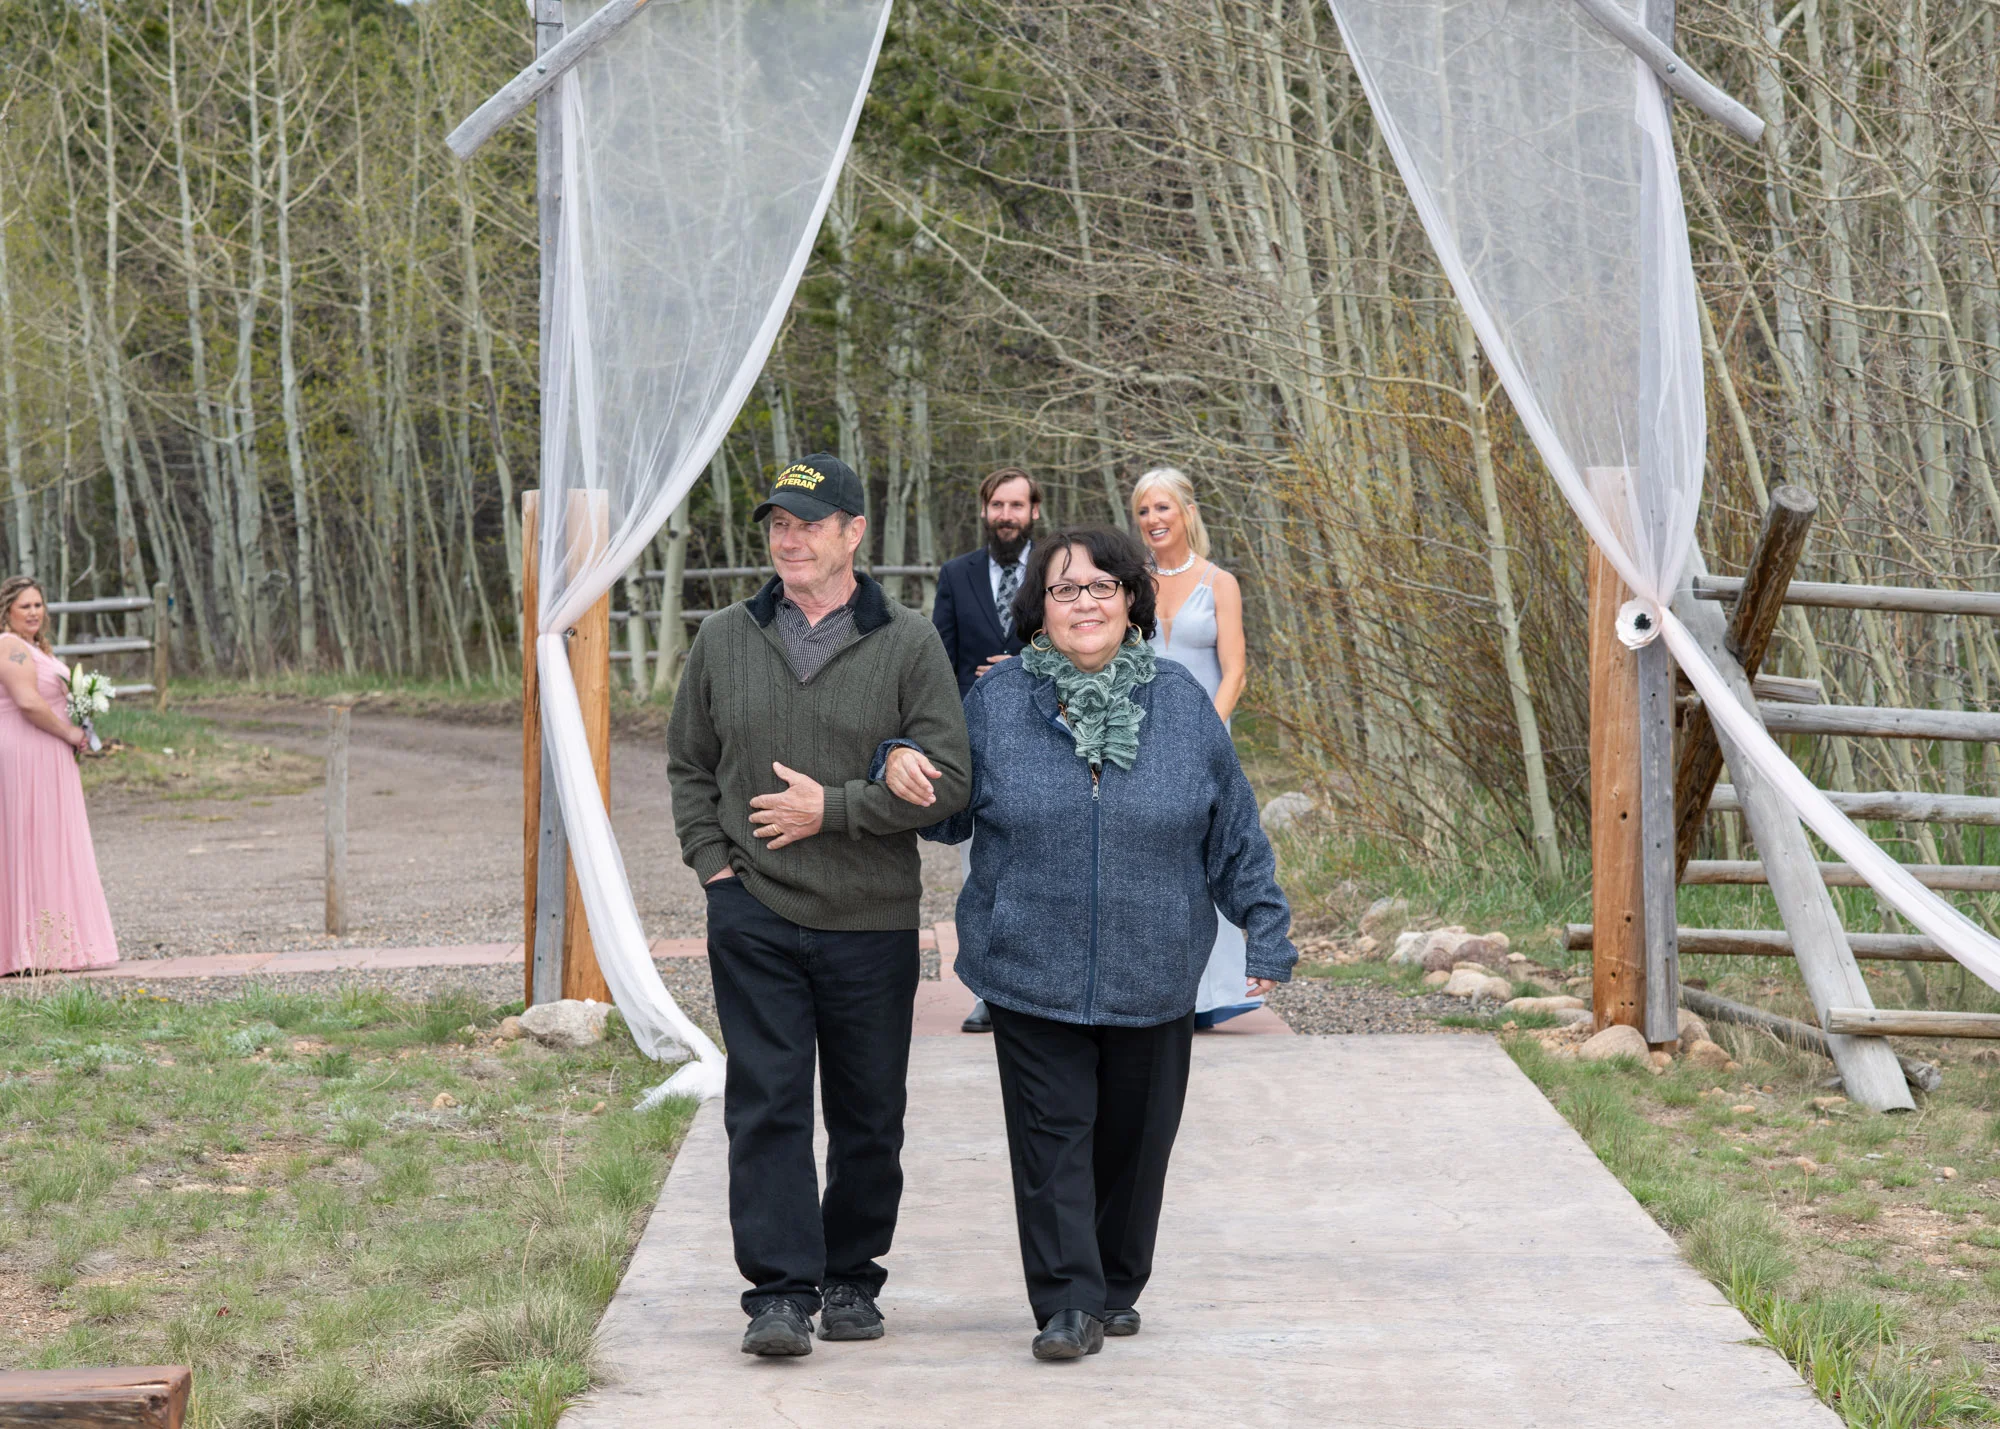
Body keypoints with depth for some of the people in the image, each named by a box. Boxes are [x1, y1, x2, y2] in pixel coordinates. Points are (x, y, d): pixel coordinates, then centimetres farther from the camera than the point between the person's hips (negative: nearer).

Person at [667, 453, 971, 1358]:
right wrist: (711, 858, 3)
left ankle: (851, 1278, 24)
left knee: (868, 1117, 9)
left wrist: (833, 809, -13)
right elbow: (688, 764, 17)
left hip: (872, 922, -1)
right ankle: (780, 1292, -5)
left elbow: (944, 780, -6)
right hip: (753, 918, 1)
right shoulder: (723, 640, 8)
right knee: (766, 1106, -6)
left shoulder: (908, 645, -1)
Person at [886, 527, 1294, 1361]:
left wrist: (1266, 933, 9)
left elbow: (1234, 833, 9)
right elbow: (948, 811, 12)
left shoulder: (1181, 704, 4)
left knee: (1133, 1137, 10)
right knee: (1053, 1135, -4)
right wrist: (899, 763, -9)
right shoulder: (997, 704, 1)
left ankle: (1117, 1288, 27)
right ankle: (1068, 1304, 0)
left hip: (1153, 979, 1)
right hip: (1032, 973, -1)